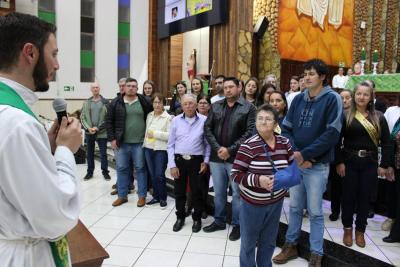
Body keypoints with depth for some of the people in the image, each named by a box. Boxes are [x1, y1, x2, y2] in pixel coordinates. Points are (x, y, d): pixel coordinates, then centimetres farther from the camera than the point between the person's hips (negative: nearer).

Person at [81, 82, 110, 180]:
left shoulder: (105, 102, -1)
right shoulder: (86, 102, 8)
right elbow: (82, 117, 4)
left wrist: (98, 128, -14)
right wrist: (88, 128, -10)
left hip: (102, 132, -3)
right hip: (89, 132, 3)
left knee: (103, 153, 4)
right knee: (89, 153, 13)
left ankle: (105, 171, 17)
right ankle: (90, 172, 25)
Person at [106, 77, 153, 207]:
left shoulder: (144, 102, 0)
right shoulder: (116, 102, 1)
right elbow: (109, 121, 3)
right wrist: (112, 138, -2)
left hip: (139, 142, -1)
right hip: (122, 142, 1)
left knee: (140, 168, 6)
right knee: (121, 169, 9)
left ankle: (142, 195, 18)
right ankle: (122, 195, 23)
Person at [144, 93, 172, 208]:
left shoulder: (168, 118, -10)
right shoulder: (149, 115, 10)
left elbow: (170, 135, -17)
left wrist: (155, 133, -17)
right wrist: (144, 144, 9)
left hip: (161, 150, -6)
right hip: (148, 149, 6)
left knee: (160, 175, -2)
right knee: (152, 175, 12)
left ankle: (163, 198, 15)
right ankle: (156, 196, 26)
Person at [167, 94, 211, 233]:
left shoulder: (204, 120, -4)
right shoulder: (176, 120, 0)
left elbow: (208, 143, 2)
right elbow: (170, 145, 2)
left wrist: (206, 161, -5)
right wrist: (172, 165, -3)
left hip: (196, 161, -1)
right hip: (179, 160, 2)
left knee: (197, 191, 8)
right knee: (179, 191, 11)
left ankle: (197, 218, 26)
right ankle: (180, 217, 30)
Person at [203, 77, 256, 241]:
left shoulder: (248, 108, -4)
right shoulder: (216, 106, 8)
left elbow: (250, 132, -12)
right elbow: (207, 128, 4)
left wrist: (230, 150, -16)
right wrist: (217, 148, -9)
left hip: (236, 158, -4)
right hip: (216, 157, 4)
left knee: (237, 193, 7)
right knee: (218, 192, 16)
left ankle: (237, 225, 23)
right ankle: (219, 221, 32)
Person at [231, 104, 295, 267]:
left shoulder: (284, 143, -2)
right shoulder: (249, 145, -17)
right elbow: (235, 174, -17)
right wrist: (257, 180, -29)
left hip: (276, 201, 5)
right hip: (252, 203, -4)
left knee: (269, 242, 22)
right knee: (249, 242, 13)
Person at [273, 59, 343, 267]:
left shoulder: (332, 99, -7)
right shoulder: (298, 99, 7)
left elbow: (332, 134, -14)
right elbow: (286, 128, 5)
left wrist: (305, 154, -16)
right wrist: (294, 153, -10)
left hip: (317, 165, -4)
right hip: (295, 162, 4)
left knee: (315, 211, 6)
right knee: (295, 207, 15)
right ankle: (291, 245, 30)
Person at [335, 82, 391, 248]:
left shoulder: (378, 117, 2)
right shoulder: (346, 116, -3)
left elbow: (386, 143, 3)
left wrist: (384, 165, -1)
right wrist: (339, 162, -11)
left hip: (370, 163, 1)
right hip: (349, 162, -1)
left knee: (365, 197, 9)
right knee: (348, 196, 6)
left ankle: (360, 230, 25)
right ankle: (347, 228, 24)